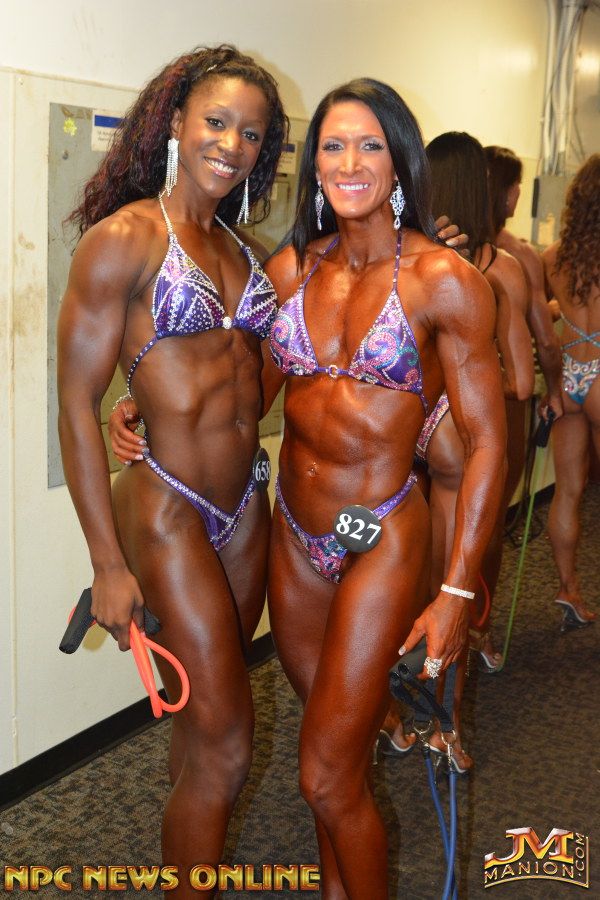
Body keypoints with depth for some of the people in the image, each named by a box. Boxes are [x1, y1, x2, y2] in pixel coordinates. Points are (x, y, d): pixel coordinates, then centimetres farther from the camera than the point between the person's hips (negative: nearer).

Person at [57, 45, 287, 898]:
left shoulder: (241, 248, 9)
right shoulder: (123, 238, -12)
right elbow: (77, 405, -13)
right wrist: (109, 564, -14)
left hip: (246, 507, 7)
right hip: (168, 512, -7)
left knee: (203, 717, 19)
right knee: (226, 747, -2)